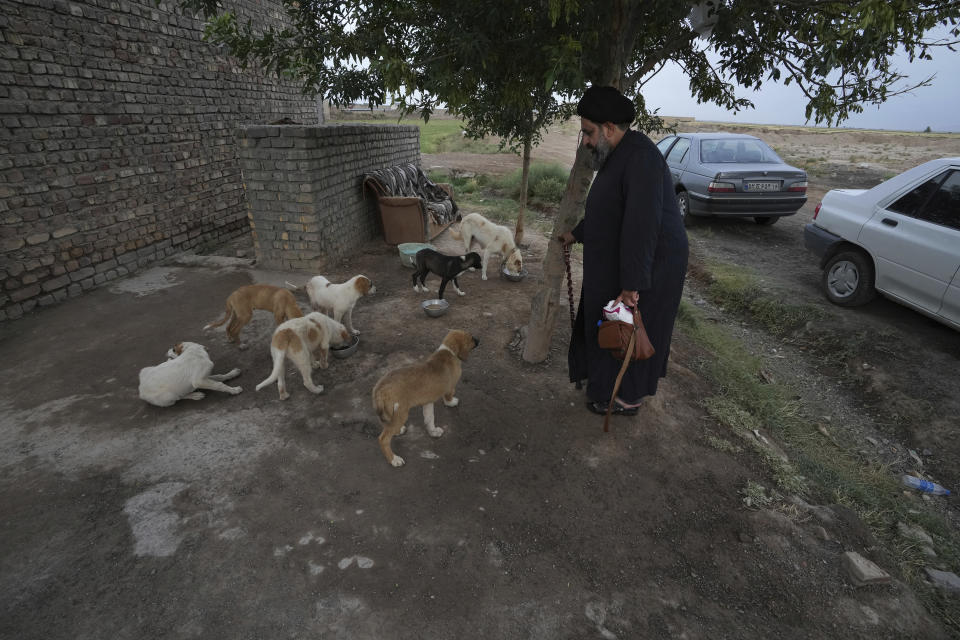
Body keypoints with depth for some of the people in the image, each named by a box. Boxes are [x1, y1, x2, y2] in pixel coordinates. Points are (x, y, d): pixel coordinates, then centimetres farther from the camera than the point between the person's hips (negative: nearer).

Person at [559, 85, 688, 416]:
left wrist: (632, 283, -31)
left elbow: (642, 224, -30)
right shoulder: (617, 156, 10)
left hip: (650, 265, -10)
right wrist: (577, 234, 34)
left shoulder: (640, 157, -23)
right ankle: (606, 383, 38)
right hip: (616, 263, 10)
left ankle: (628, 398, 22)